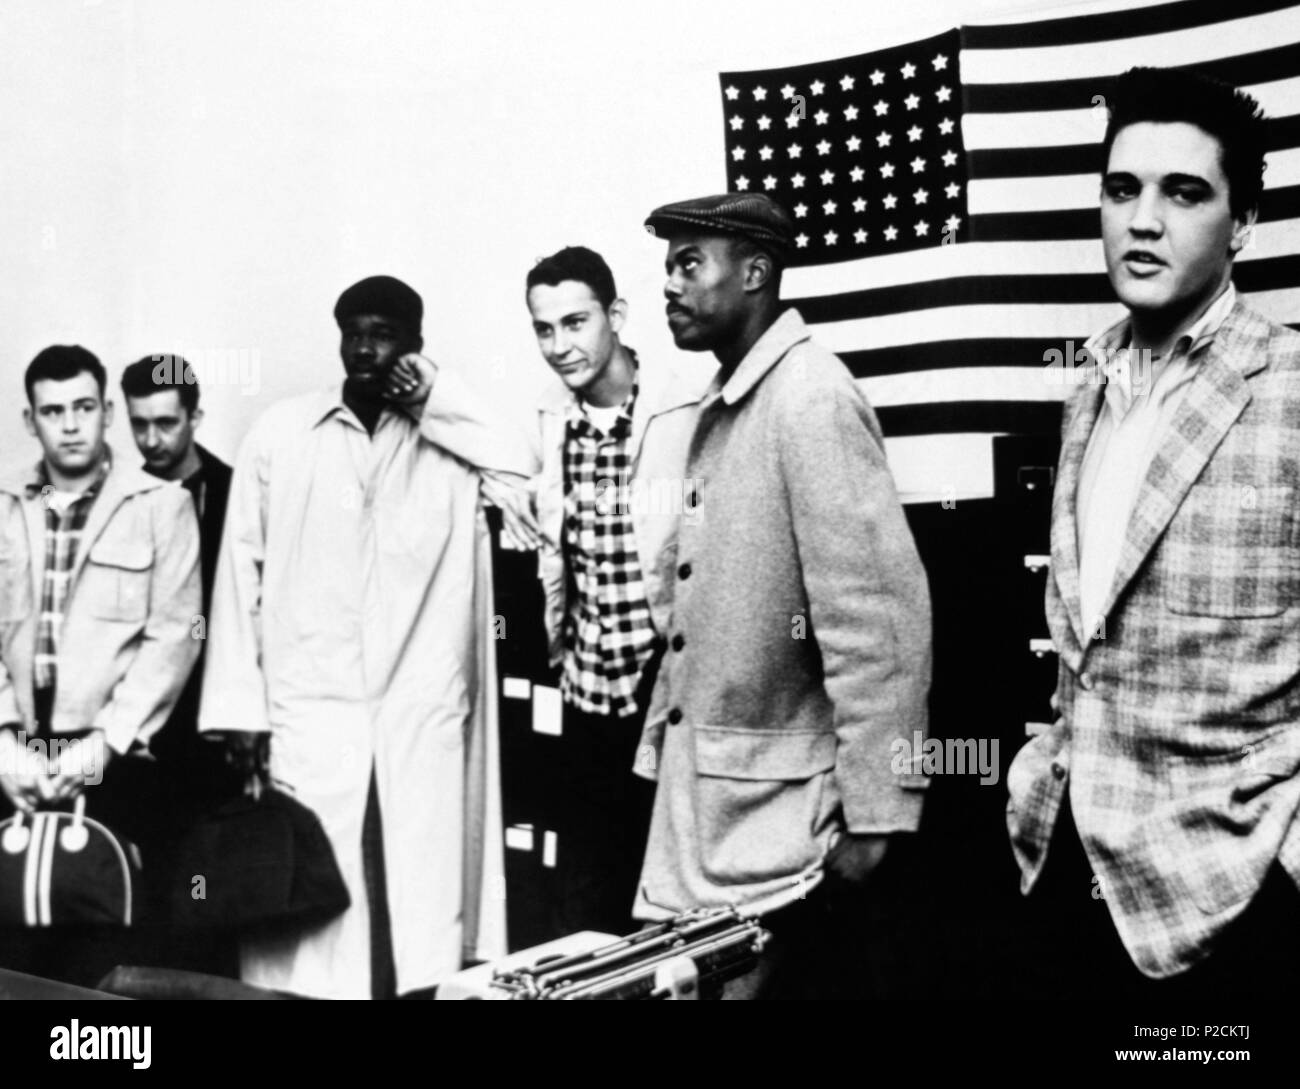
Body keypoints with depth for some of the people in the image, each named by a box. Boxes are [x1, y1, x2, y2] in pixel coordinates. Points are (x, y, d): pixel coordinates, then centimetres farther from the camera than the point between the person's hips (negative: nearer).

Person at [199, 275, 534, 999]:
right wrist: (239, 710, 1)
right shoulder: (280, 433, 6)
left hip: (422, 721, 0)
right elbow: (243, 569, 6)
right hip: (309, 717, 0)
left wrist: (436, 400, -7)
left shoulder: (450, 438, 6)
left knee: (422, 909, 0)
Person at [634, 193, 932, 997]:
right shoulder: (724, 406, 12)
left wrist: (876, 812, -22)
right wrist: (665, 744, 14)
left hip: (779, 808, -8)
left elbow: (879, 615, -21)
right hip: (703, 795, 8)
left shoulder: (811, 397, -16)